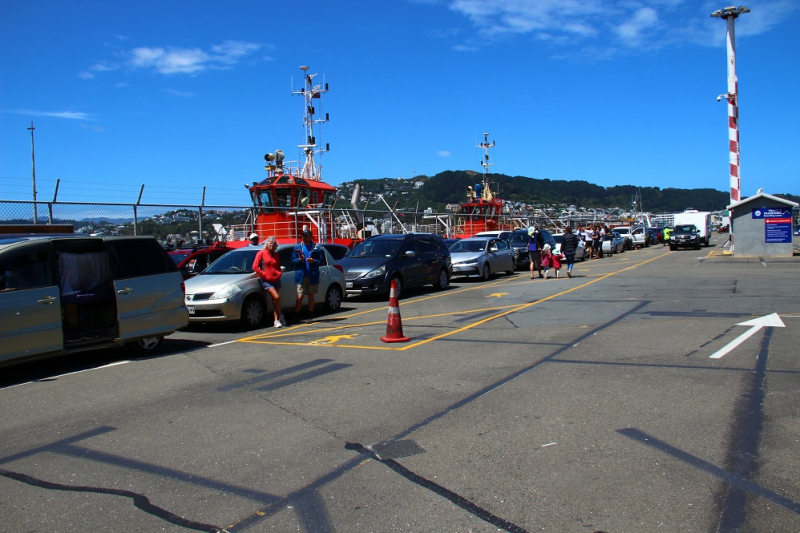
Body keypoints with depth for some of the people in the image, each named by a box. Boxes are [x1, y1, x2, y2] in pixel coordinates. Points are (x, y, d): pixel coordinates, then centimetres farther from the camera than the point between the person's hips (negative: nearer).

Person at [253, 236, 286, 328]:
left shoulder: (276, 255, 13)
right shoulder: (261, 253, -1)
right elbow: (255, 267, -6)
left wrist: (278, 274, 2)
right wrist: (264, 274, -11)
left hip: (276, 280, 5)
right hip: (266, 281, -5)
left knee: (275, 300, 6)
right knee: (276, 297, -18)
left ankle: (276, 320, 9)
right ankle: (280, 315, 0)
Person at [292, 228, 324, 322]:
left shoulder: (316, 248, 5)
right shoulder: (298, 247, 9)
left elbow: (321, 260, 2)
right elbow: (293, 260, 6)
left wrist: (313, 261, -15)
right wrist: (299, 259, -13)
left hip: (312, 276, 0)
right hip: (301, 276, 0)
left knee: (311, 296, 8)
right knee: (300, 297, -4)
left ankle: (310, 316, 16)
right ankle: (296, 316, 3)